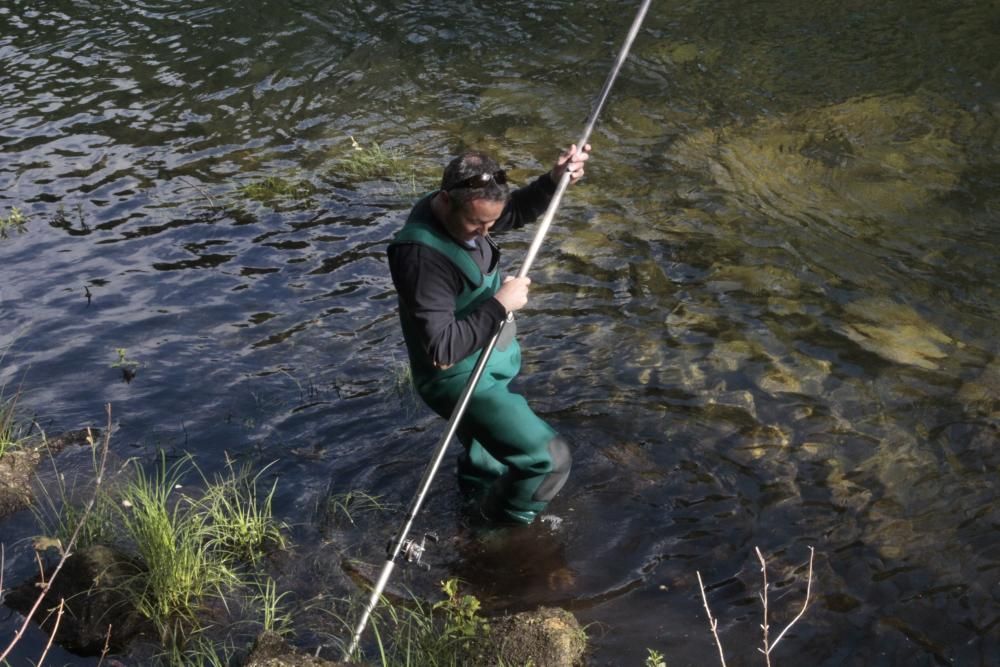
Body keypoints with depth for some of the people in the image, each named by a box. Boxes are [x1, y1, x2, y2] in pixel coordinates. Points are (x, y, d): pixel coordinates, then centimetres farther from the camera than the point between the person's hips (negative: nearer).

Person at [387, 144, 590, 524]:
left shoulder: (461, 211, -8)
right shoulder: (422, 255, -36)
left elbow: (515, 212, 13)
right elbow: (441, 349, -37)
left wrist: (553, 181, -4)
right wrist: (499, 306, -32)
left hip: (489, 359, 9)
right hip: (462, 378, -9)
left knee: (487, 438, 35)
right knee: (549, 459, -9)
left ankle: (478, 488, 63)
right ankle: (506, 522, 16)